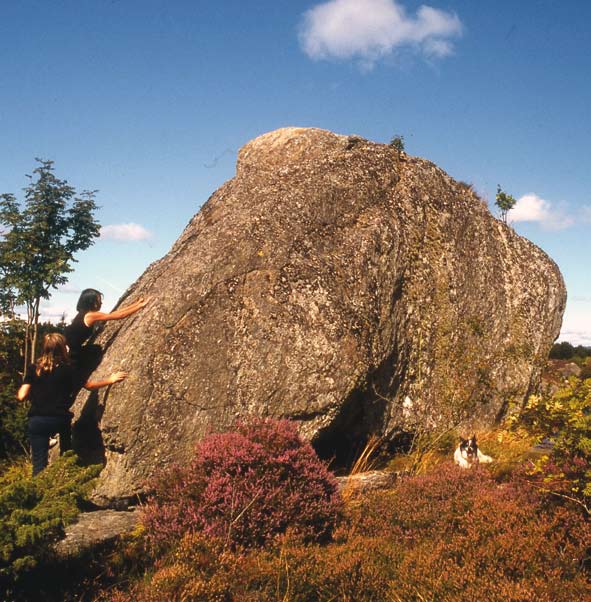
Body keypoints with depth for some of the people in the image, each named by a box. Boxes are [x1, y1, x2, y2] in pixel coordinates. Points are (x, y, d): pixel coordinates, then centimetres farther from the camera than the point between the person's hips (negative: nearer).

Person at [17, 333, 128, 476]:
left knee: (39, 464, -1)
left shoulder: (34, 369, -1)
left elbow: (21, 396, -4)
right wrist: (111, 380, 19)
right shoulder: (67, 370, -4)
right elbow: (89, 385, 7)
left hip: (37, 421, 1)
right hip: (61, 420, 0)